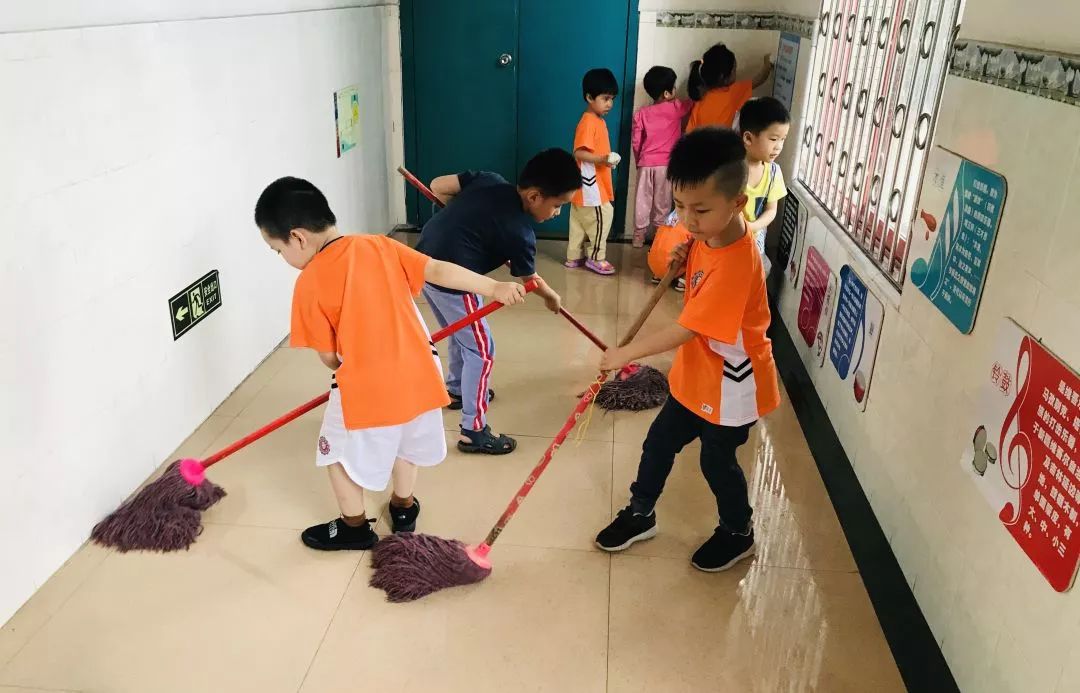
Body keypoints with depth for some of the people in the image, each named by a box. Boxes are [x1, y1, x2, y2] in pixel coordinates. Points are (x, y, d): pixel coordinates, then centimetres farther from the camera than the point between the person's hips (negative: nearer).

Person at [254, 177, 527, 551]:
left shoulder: (309, 283, -11)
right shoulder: (379, 246, 0)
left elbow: (328, 356, -6)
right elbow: (438, 270, -4)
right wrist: (495, 287, 2)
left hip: (365, 385, -5)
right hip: (417, 372, 5)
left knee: (341, 452, 20)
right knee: (403, 439, 29)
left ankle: (355, 528, 34)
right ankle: (403, 509, 47)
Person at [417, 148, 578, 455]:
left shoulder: (487, 179, 1)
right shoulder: (519, 232, -14)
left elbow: (438, 186, 8)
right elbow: (530, 279, 4)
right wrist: (552, 297, 25)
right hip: (449, 279, -9)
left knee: (461, 333, 28)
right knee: (481, 348, 4)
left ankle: (456, 389, 49)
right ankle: (473, 431, 10)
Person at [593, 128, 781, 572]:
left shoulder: (735, 264, -34)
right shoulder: (709, 234, -7)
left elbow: (685, 330, -33)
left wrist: (626, 353, -24)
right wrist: (684, 260, -8)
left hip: (731, 385, -8)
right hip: (696, 376, 8)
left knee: (716, 460, 11)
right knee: (659, 442, 17)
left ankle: (738, 534, 37)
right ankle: (640, 513, 38)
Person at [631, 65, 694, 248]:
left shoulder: (641, 114, 0)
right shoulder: (676, 108, -6)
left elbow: (635, 142, 2)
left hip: (646, 163, 2)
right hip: (666, 164, -2)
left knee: (643, 200, 9)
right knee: (662, 202, 7)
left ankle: (639, 235, 12)